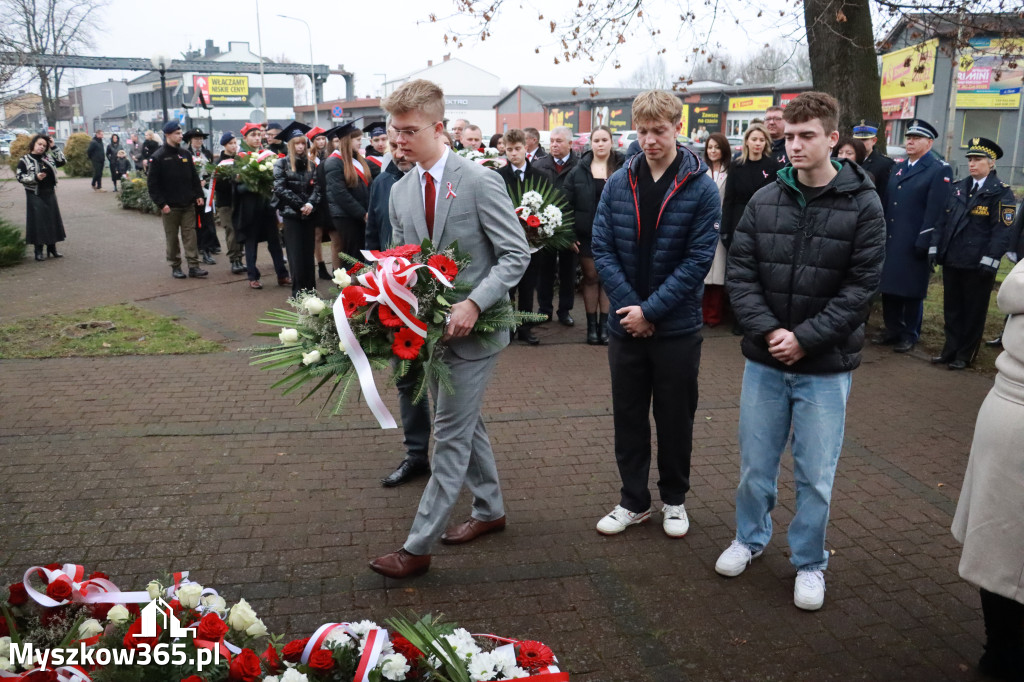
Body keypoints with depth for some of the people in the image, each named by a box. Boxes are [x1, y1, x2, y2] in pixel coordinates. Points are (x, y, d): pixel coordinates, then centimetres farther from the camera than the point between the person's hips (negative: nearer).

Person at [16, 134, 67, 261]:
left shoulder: (48, 158, 12)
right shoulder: (24, 160, -2)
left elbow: (62, 161, 9)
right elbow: (20, 177, -7)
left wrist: (54, 147, 4)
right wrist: (35, 177, -20)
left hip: (50, 194, 5)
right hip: (35, 195, -5)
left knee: (52, 221, 7)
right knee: (38, 222, -4)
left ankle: (52, 249, 17)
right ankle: (38, 251, 1)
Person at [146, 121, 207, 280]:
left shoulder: (185, 154, 9)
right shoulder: (158, 157, -5)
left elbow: (194, 177, 15)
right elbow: (152, 183, -7)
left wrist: (199, 195, 4)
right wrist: (161, 203, -13)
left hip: (188, 205, 4)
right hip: (170, 207, -4)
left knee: (190, 235, 1)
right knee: (172, 237, 5)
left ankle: (193, 266, 3)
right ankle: (175, 267, 14)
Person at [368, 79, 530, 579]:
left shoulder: (479, 181, -14)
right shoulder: (400, 191, 7)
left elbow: (516, 254, -15)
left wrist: (473, 304, -26)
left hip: (472, 327, -7)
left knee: (450, 434, -3)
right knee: (464, 423, 19)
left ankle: (418, 547, 5)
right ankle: (489, 509, 37)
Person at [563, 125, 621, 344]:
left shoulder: (623, 168, -2)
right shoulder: (578, 171, 1)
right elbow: (567, 203, 0)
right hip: (587, 233, 1)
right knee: (591, 277, 9)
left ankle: (604, 324, 15)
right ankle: (591, 324, 17)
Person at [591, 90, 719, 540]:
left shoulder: (700, 188, -7)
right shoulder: (618, 183, 1)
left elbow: (698, 259, -12)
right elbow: (602, 249, -2)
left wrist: (651, 309, -17)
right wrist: (630, 305, -13)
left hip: (677, 327, -2)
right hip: (625, 324, 3)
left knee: (675, 417, 11)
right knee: (628, 416, 12)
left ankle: (674, 499, 31)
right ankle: (633, 501, 28)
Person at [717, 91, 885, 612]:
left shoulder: (863, 205, -6)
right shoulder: (764, 201, 1)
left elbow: (861, 286, -9)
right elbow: (740, 273, -2)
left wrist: (805, 338, -16)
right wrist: (768, 331, -15)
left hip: (825, 365, -2)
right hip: (764, 359, 2)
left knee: (815, 474, 8)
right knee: (755, 462, 14)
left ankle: (809, 562, 28)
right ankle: (751, 537, 38)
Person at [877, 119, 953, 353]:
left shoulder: (940, 170, -5)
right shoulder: (898, 168, 16)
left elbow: (935, 210, -13)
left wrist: (924, 242, -18)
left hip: (914, 245, -6)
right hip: (890, 241, 6)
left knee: (912, 291, 3)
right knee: (889, 287, 10)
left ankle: (910, 335, 14)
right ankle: (893, 330, 22)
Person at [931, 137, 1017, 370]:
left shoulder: (1001, 192, -6)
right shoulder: (958, 188, 12)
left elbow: (1003, 229, -11)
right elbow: (944, 219, 14)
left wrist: (990, 260, -18)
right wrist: (935, 248, 6)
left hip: (977, 264, -5)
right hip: (952, 260, 6)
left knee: (973, 311, 5)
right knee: (952, 308, 12)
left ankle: (965, 355, 15)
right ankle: (951, 349, 22)